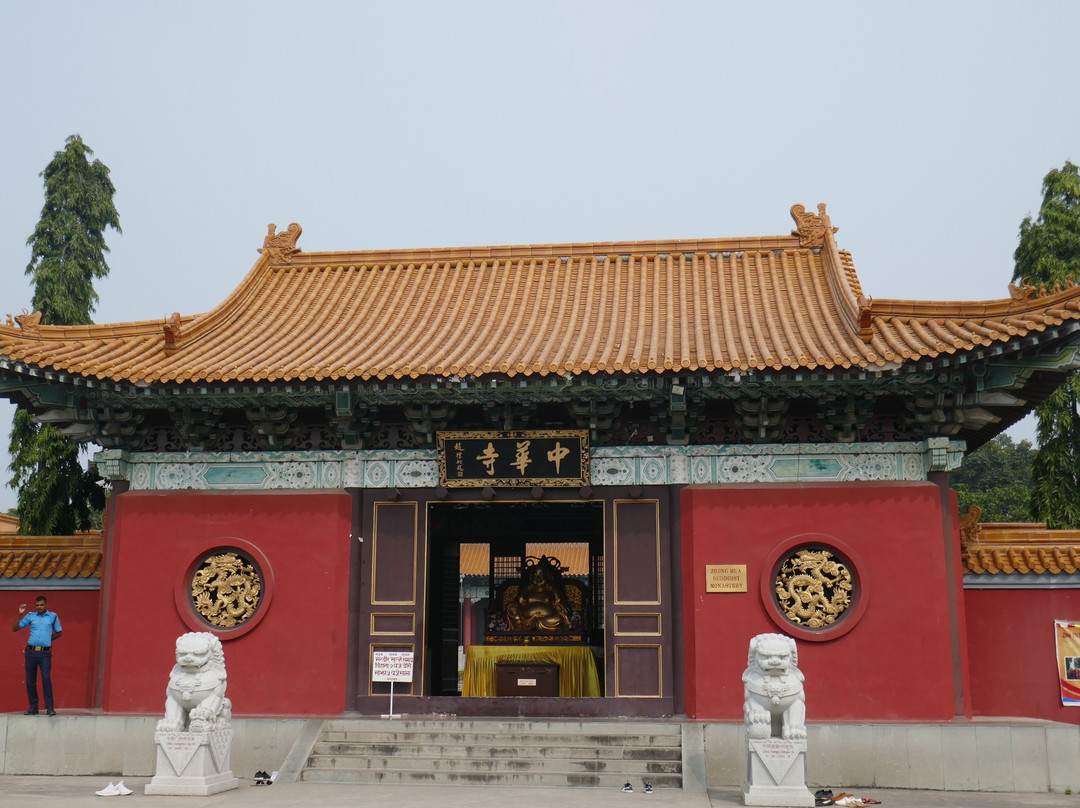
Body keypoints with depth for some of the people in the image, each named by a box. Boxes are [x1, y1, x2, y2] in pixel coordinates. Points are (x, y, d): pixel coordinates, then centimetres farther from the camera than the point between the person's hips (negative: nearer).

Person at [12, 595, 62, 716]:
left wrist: (47, 640, 7)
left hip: (45, 653, -2)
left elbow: (59, 633, 16)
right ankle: (33, 707, 14)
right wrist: (20, 614, 0)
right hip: (31, 651, 2)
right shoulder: (30, 616, 8)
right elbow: (15, 628, 8)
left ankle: (49, 707, -9)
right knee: (30, 680, 4)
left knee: (46, 679, -11)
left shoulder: (53, 616, 6)